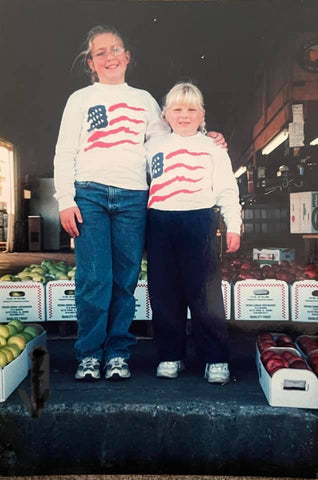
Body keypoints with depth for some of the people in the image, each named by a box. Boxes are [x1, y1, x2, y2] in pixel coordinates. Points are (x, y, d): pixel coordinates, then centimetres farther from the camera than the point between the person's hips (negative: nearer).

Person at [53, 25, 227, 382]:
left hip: (132, 198, 2)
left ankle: (117, 353, 13)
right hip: (89, 195, -1)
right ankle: (89, 354, 7)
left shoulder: (144, 100, 21)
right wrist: (65, 200, -2)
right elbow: (64, 153, 9)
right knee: (94, 279, -8)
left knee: (125, 280, 1)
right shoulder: (80, 99, 15)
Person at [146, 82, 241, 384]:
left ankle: (216, 359, 7)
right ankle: (170, 356, 18)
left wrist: (233, 225, -2)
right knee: (164, 294, 5)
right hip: (160, 223, 3)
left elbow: (227, 191, 7)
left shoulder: (212, 148, 11)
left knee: (205, 294, -4)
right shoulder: (153, 147, 17)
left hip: (199, 221, -2)